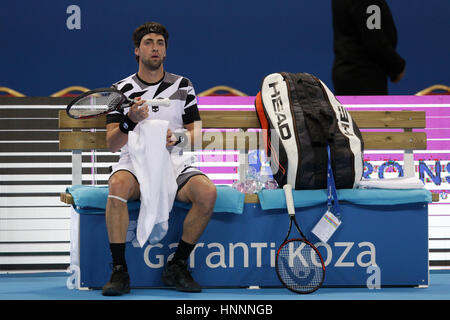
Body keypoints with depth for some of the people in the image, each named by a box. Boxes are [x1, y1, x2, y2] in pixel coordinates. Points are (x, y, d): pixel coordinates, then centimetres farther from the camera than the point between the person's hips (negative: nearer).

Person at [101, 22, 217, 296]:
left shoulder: (183, 86, 11)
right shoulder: (121, 89, 5)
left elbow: (195, 134, 9)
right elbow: (112, 144, -2)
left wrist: (176, 138, -14)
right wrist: (130, 121, -22)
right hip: (134, 164, -1)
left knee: (207, 192, -28)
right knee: (118, 185, -36)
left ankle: (177, 266, -13)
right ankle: (119, 270, -29)